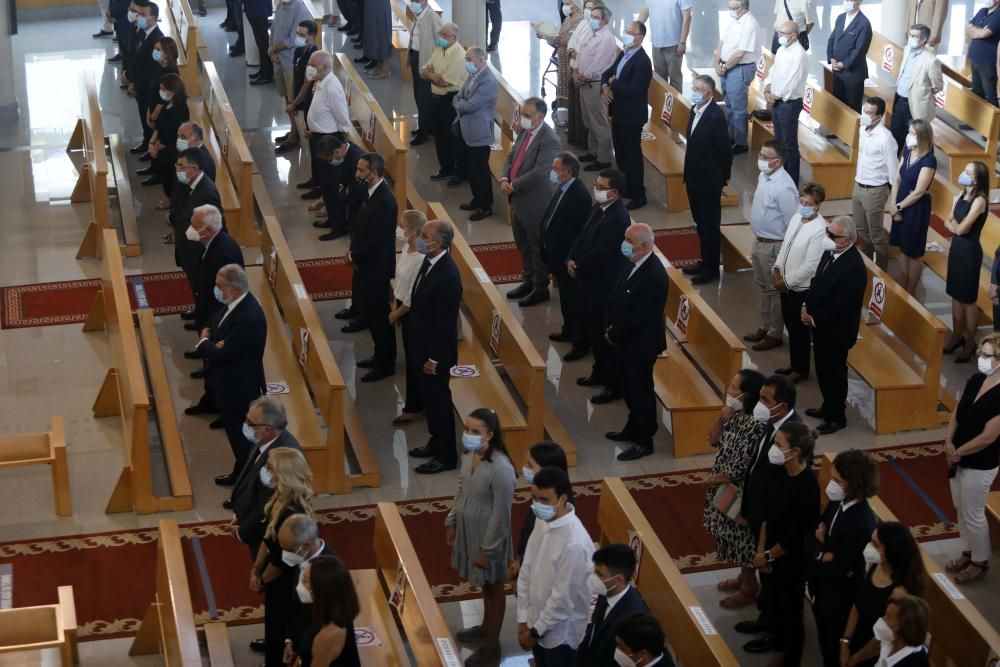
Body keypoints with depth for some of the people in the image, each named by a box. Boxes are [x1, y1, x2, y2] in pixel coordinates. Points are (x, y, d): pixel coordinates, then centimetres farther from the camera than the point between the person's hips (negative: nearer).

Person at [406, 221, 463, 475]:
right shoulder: (430, 262, 0)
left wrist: (434, 358, -18)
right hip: (421, 345, 9)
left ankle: (446, 456, 20)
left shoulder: (448, 275, -28)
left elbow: (446, 322, -24)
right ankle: (437, 443, 38)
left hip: (435, 351, -9)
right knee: (428, 397, 21)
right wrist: (419, 351, 15)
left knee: (438, 400, 5)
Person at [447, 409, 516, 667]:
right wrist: (451, 522, 15)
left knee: (493, 587, 11)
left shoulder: (501, 469, -30)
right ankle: (486, 628, 47)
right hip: (469, 530, 7)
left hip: (489, 536, -7)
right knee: (483, 585, 26)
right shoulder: (469, 455, -6)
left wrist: (487, 550, -18)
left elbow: (501, 514, -24)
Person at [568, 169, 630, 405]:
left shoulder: (618, 218, -27)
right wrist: (571, 259, -5)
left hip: (604, 286, -9)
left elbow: (600, 254, -27)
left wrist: (579, 268, -12)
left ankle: (615, 385, 14)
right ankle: (601, 372, 38)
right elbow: (583, 235, 10)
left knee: (606, 335, 2)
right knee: (594, 331, 22)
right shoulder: (599, 207, 3)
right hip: (591, 280, 9)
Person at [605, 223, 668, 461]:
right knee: (628, 386, 23)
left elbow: (638, 317, -25)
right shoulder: (633, 262, -3)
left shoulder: (654, 277, -30)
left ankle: (644, 441, 21)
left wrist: (614, 335, -13)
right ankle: (633, 427, 42)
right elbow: (616, 296, 9)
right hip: (624, 339, 8)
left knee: (640, 390, 6)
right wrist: (610, 326, 1)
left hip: (640, 343, -8)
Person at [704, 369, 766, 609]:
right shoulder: (734, 414, -2)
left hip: (738, 490, -9)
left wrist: (718, 479, -10)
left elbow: (744, 466, -24)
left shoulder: (755, 424, -29)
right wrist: (721, 418, -12)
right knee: (732, 536, 23)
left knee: (741, 538, 7)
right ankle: (744, 577, 41)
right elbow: (713, 440, 5)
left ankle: (749, 588, 24)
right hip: (725, 485, 9)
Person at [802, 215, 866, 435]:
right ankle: (828, 407, 42)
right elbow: (817, 281, 10)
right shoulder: (831, 252, -3)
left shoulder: (854, 267, -30)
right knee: (823, 370, 23)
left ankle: (837, 417, 27)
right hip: (820, 326, 8)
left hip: (836, 331, -8)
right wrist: (807, 306, -3)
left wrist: (814, 319, -16)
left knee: (834, 373, 10)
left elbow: (840, 306, -27)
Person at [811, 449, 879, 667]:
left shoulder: (861, 523, -33)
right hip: (823, 586, 7)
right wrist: (826, 554, -16)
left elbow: (837, 571, -27)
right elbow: (818, 532, 3)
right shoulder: (838, 501, -10)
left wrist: (820, 557, -11)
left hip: (840, 596, -7)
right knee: (824, 639, 26)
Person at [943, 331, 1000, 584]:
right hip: (959, 457, 7)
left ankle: (979, 563, 27)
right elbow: (958, 411, 6)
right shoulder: (976, 379, -3)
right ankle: (968, 553, 40)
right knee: (961, 509, 21)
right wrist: (949, 441, -7)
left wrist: (958, 452, -14)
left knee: (973, 514, 7)